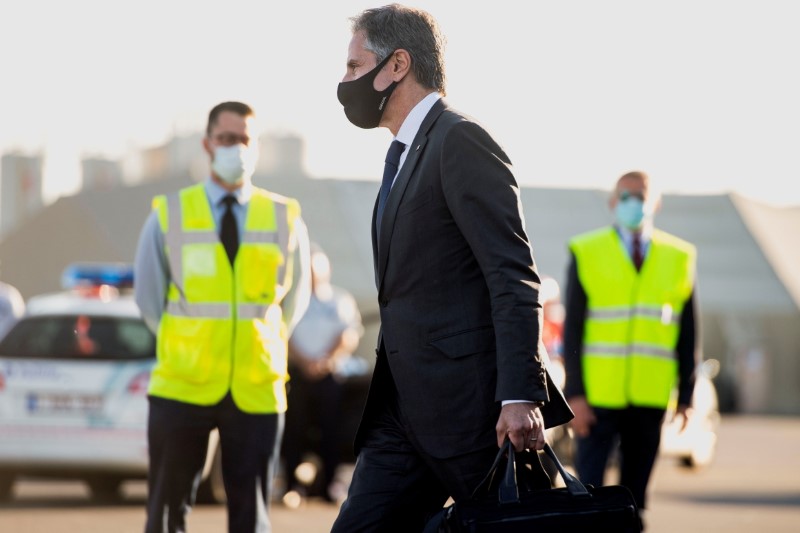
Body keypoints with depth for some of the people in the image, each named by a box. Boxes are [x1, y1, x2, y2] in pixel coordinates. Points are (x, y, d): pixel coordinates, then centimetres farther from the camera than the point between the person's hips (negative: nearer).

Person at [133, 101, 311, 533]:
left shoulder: (285, 220, 2)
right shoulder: (169, 216, 0)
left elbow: (294, 298, 13)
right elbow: (148, 297, 8)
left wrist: (261, 347, 10)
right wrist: (186, 345, 7)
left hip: (256, 393, 1)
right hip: (184, 388, -1)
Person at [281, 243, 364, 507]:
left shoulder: (342, 299, 11)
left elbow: (352, 336, 3)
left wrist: (329, 361, -13)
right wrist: (303, 361, -14)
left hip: (331, 374, 1)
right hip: (297, 374, -1)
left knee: (331, 429, -3)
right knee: (295, 429, -6)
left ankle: (329, 484, 2)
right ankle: (293, 485, -5)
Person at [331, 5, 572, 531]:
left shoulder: (462, 141, -9)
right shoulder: (405, 156, 22)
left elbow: (514, 277, -17)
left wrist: (521, 395, -25)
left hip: (472, 409, -9)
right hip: (404, 416, 9)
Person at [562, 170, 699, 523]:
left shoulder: (679, 258, 8)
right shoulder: (586, 253, 2)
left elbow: (687, 334, 8)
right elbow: (571, 329, -1)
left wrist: (685, 395, 3)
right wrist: (574, 394, -8)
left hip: (649, 400, 2)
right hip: (597, 398, -2)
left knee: (634, 492, 7)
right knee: (588, 490, -6)